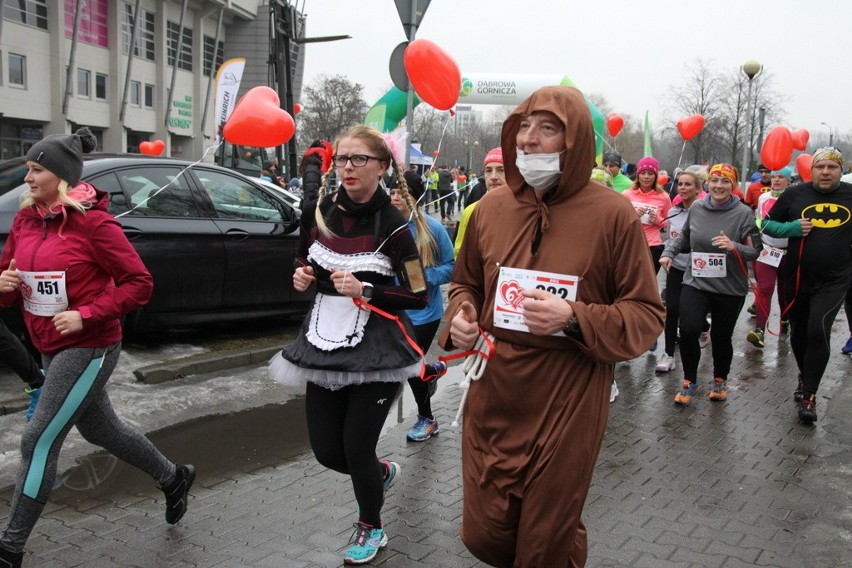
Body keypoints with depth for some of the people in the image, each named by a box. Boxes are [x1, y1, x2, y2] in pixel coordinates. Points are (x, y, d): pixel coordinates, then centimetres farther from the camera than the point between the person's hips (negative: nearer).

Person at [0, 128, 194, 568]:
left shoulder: (92, 222, -17)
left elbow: (140, 283, -16)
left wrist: (86, 315, -23)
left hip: (88, 348, -8)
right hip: (51, 348, 8)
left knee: (39, 442, -5)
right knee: (99, 429, 21)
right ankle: (173, 478, 41)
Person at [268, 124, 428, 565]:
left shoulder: (391, 224, -13)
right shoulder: (318, 211, 0)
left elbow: (419, 296, -11)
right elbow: (303, 261, 18)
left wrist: (364, 290, -23)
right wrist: (300, 277, -4)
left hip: (376, 349, -5)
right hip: (324, 343, 5)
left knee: (356, 447, 0)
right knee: (326, 451, 8)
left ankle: (371, 529, 29)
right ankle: (382, 472, 43)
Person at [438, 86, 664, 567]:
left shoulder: (612, 214, -11)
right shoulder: (491, 207, 2)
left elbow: (647, 315, -7)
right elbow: (466, 283, 17)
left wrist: (574, 319, -23)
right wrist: (460, 316, -5)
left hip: (567, 406, -4)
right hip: (492, 399, 4)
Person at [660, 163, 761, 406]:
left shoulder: (744, 213, -9)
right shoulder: (696, 208, 0)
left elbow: (755, 251, -9)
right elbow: (684, 237, 18)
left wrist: (734, 247, -27)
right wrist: (669, 252, 5)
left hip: (730, 287, -1)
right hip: (695, 282, 1)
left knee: (721, 336, 10)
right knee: (688, 331, -13)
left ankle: (720, 380, 38)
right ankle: (689, 381, 11)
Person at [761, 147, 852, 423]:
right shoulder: (795, 194, -3)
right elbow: (768, 224, 4)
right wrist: (791, 228, -14)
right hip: (796, 279, 2)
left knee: (818, 331, -16)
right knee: (799, 333, 14)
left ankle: (809, 395, -4)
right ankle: (805, 376, 42)